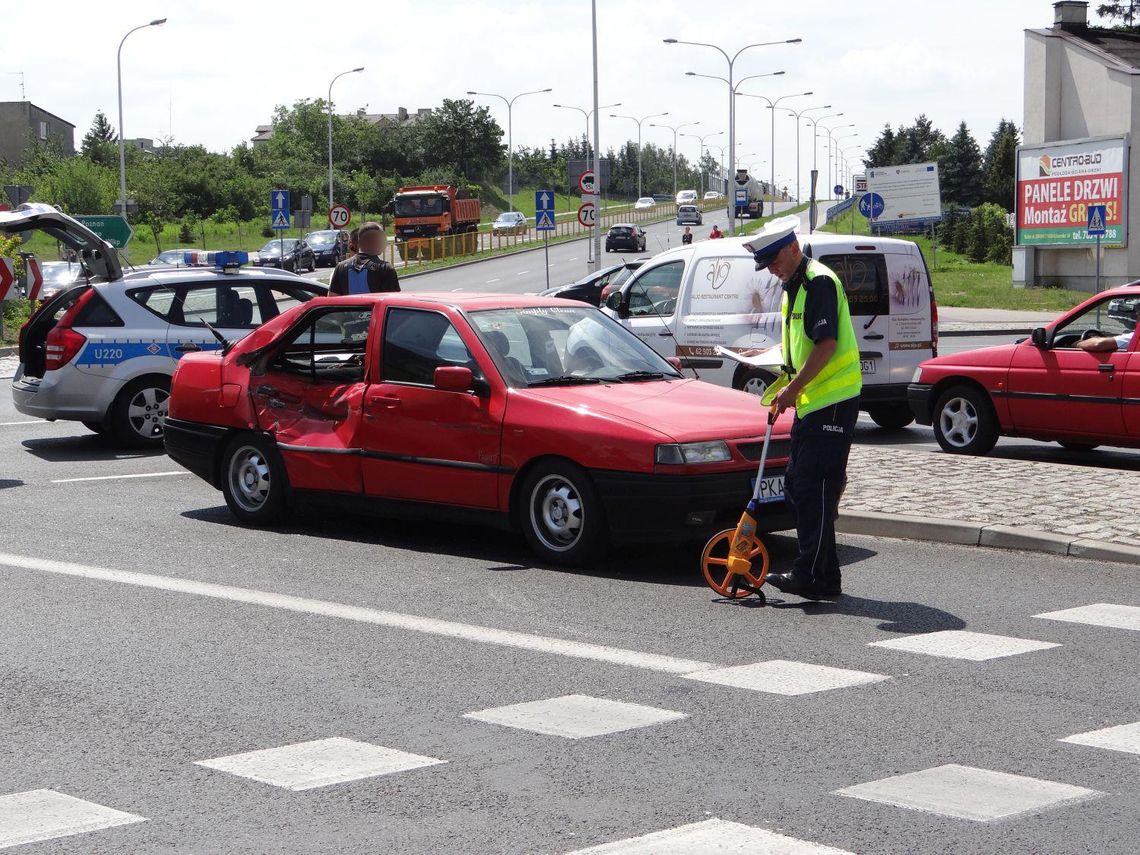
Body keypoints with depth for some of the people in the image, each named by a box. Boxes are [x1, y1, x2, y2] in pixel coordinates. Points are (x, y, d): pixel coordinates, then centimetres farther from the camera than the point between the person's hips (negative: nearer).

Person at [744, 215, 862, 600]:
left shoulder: (819, 282, -14)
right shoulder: (792, 287, 17)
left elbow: (826, 345, -22)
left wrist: (793, 388, -21)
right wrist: (787, 385, 15)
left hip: (833, 401, -11)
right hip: (809, 403, 11)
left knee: (816, 489, -10)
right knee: (797, 487, 11)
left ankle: (812, 576, -7)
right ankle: (825, 576, 17)